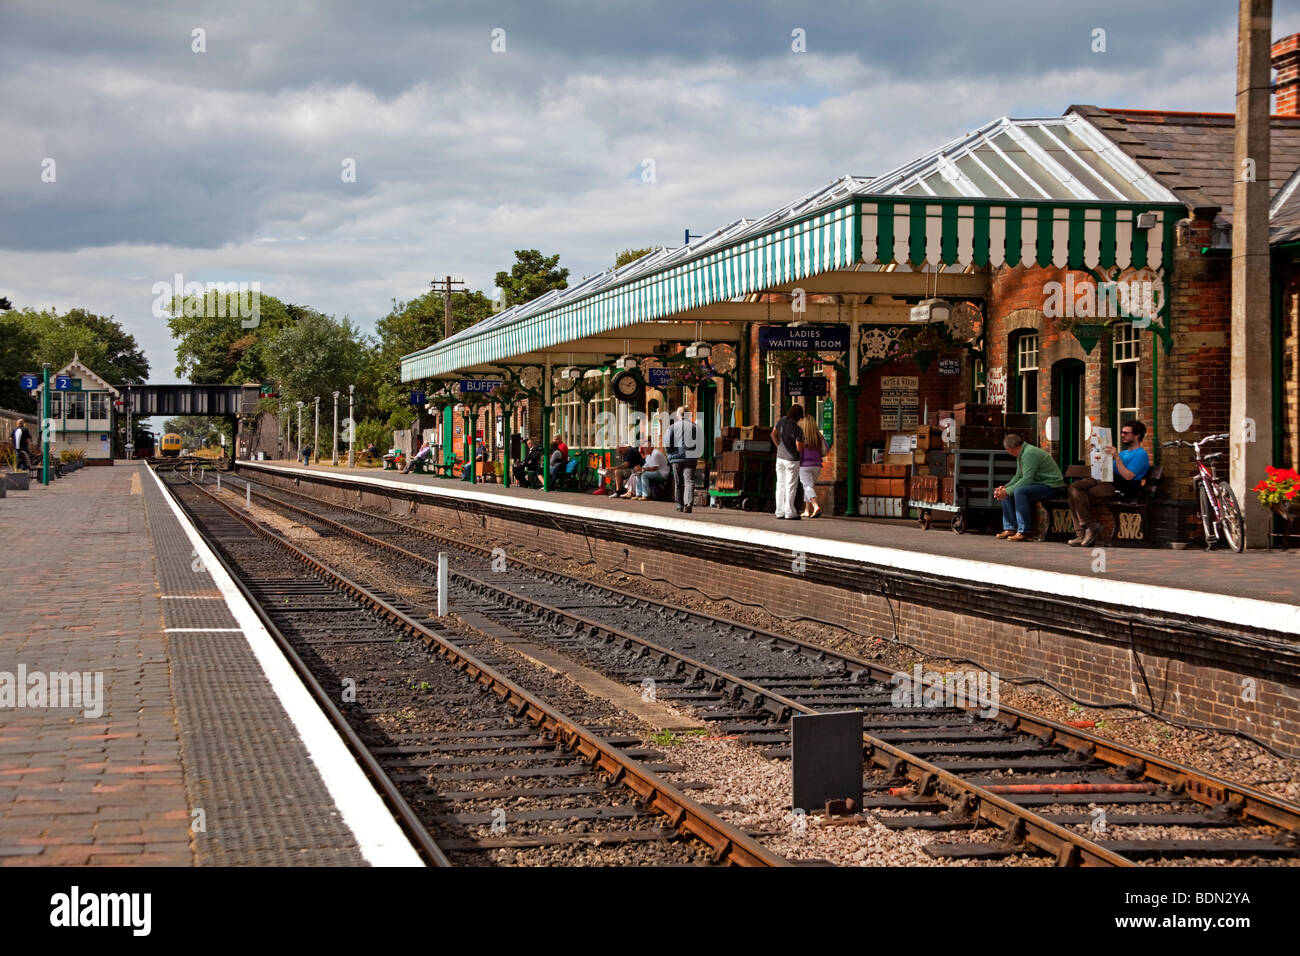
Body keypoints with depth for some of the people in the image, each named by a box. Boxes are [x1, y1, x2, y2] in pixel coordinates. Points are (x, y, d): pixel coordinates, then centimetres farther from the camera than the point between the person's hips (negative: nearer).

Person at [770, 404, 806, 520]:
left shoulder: (782, 420, -2)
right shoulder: (797, 430, -19)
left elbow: (773, 434, 10)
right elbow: (799, 448, -19)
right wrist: (803, 443, 3)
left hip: (780, 458, 6)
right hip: (792, 460, -6)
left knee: (781, 485, 10)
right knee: (791, 486, -1)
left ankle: (780, 512, 12)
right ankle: (789, 513, -2)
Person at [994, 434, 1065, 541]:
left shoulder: (1029, 454, -20)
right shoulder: (1022, 454, 13)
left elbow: (1027, 479, -26)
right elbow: (1018, 477, 16)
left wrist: (1007, 491, -22)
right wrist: (1004, 487, 1)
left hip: (1051, 486, -11)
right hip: (1039, 484, 11)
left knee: (1019, 491, -31)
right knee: (1006, 494, 4)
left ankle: (1024, 532, -28)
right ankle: (1010, 528, 1)